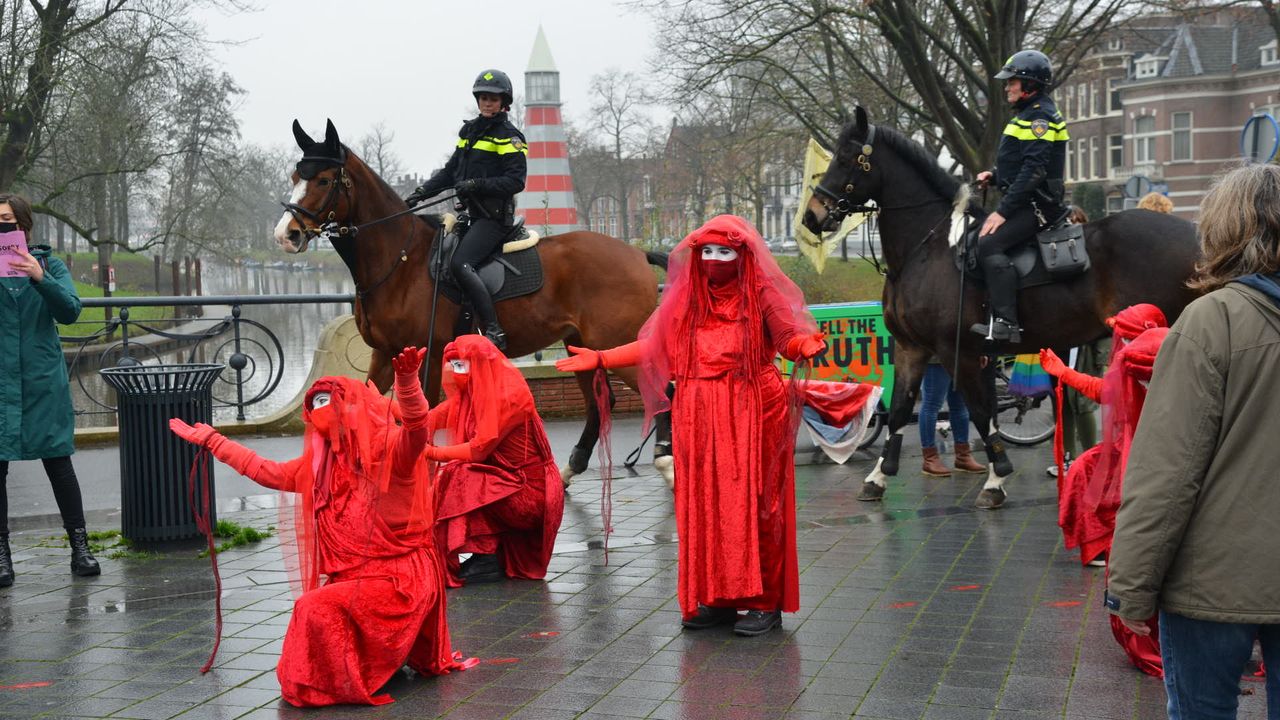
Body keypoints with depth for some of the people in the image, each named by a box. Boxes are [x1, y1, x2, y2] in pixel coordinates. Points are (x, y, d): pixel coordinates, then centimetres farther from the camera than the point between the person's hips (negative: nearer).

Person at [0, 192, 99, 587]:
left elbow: (70, 310, -6)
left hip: (43, 380, 0)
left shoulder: (47, 264, 7)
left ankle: (80, 546, 12)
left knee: (58, 461, 4)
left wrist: (41, 279, -22)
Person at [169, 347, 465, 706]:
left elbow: (416, 427, -30)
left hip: (399, 578, -8)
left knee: (317, 611, -26)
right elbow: (265, 471, 26)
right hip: (353, 578, 8)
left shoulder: (389, 450, -9)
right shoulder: (319, 465, 14)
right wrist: (209, 439, 29)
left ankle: (345, 687, -6)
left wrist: (407, 379, -50)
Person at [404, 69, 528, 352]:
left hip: (494, 216, -9)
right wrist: (423, 191, 11)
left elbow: (516, 181, -13)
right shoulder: (469, 130, 18)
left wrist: (477, 185, -22)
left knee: (460, 264, -26)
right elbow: (451, 170, 23)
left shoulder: (509, 136, -6)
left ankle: (494, 333, -29)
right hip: (471, 212, 9)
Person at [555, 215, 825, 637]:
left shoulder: (762, 296, 0)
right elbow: (652, 346, 14)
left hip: (752, 415, -5)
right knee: (701, 506, 6)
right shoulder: (686, 298, 12)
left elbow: (788, 336, -9)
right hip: (698, 419, 5)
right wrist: (601, 359, 8)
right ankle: (715, 598, 16)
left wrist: (806, 346, -31)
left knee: (753, 503, -4)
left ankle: (766, 601, 4)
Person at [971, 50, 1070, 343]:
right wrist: (994, 176, 10)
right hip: (1027, 202, 11)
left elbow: (1033, 171, -23)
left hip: (1037, 205, -11)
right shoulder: (1029, 115, 20)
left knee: (989, 245, -26)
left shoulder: (1040, 117, -14)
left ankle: (1006, 324, -31)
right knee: (975, 236, 16)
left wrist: (1003, 211, -25)